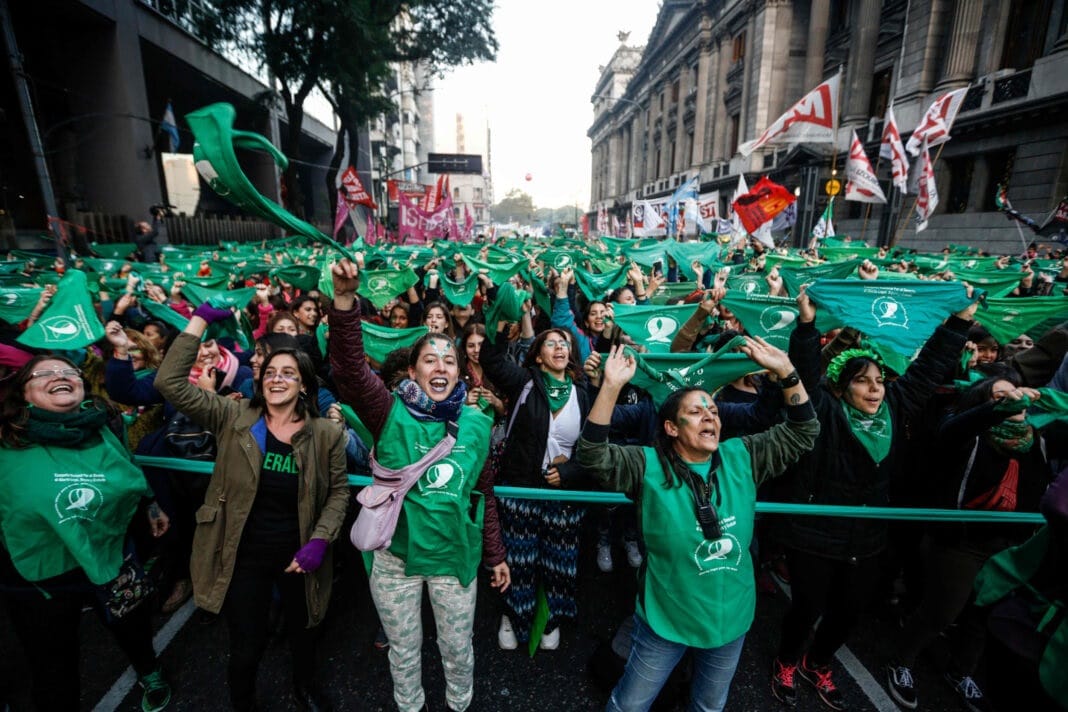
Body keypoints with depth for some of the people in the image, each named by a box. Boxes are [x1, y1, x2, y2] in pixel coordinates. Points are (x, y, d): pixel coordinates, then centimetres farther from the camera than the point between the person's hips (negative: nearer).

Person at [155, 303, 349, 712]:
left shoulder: (326, 434, -10)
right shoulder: (232, 419, -9)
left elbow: (339, 491, -2)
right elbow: (170, 383, -17)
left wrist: (320, 541, -14)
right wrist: (200, 319, -18)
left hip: (297, 555, 1)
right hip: (244, 557, -1)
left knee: (302, 632, 25)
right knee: (247, 647, 14)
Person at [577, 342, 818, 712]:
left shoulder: (741, 458, -7)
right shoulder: (649, 465, -18)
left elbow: (802, 432, -4)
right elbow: (593, 456, -30)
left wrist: (786, 371, -17)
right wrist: (611, 386, -41)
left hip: (730, 619, 4)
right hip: (666, 620, -3)